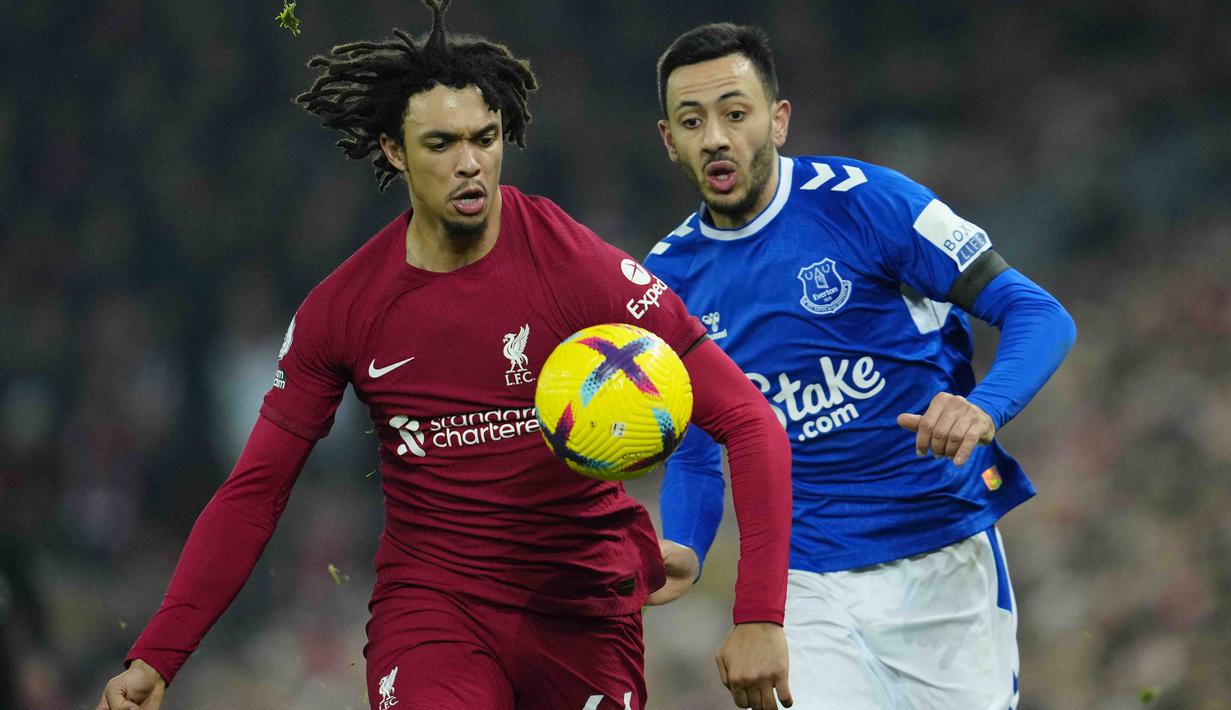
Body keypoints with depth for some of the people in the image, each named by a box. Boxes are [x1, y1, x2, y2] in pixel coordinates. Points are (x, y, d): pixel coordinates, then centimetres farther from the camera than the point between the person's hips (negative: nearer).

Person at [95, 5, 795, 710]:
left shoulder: (582, 269, -10)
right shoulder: (341, 309, -2)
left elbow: (749, 420, -11)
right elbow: (255, 491, 5)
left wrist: (760, 618, -21)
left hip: (582, 613, 0)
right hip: (429, 606, 0)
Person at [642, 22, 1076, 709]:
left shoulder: (864, 200, -10)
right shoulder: (670, 277, 4)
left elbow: (1041, 317, -10)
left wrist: (985, 407, -30)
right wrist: (685, 552, -7)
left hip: (946, 561, -2)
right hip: (808, 589, 2)